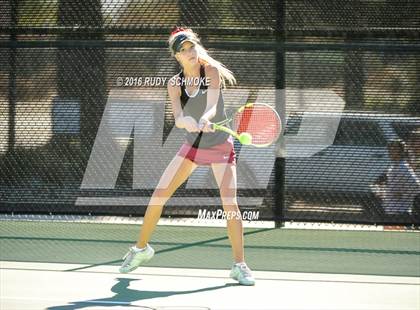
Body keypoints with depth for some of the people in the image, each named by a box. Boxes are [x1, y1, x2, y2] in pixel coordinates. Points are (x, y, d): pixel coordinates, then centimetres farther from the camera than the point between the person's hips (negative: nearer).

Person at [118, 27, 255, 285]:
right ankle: (141, 248, 21)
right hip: (192, 146, 3)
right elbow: (178, 118, -19)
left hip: (220, 146, -3)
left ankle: (240, 266, -6)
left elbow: (212, 106, -28)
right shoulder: (175, 84, -5)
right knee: (158, 196, -2)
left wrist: (205, 119, -50)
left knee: (230, 203, -17)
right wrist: (186, 121, -43)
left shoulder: (211, 71, -13)